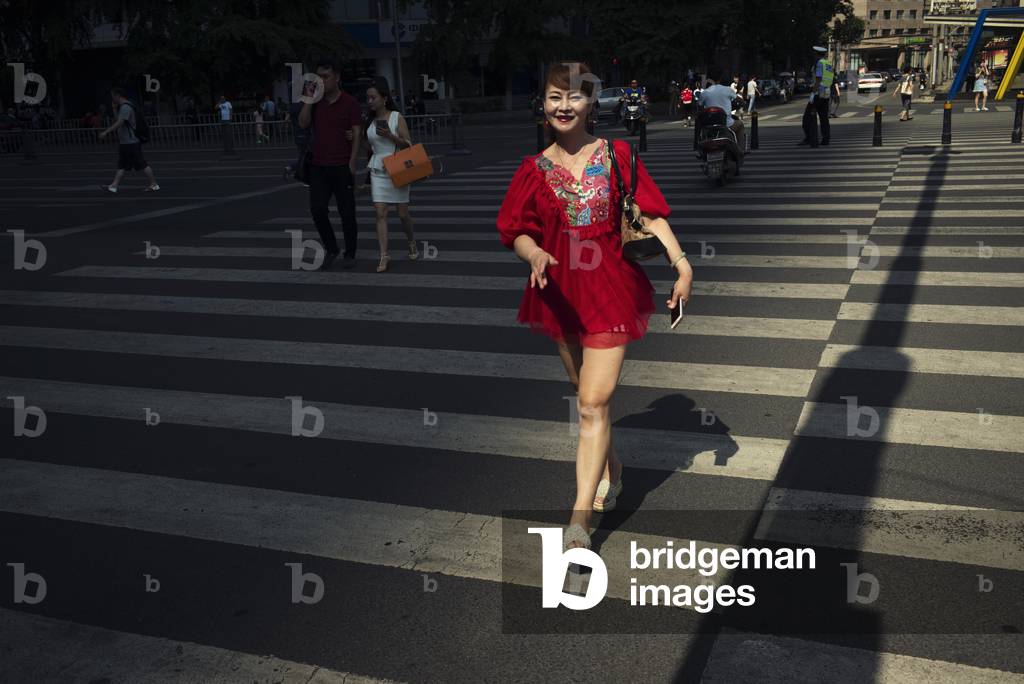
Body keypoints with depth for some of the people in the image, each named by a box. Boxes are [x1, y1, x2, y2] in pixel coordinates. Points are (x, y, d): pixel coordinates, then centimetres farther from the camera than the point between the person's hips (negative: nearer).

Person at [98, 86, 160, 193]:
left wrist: (106, 132, -25)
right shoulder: (122, 107, 17)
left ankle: (154, 184, 4)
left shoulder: (125, 107, -16)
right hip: (124, 142, 10)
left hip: (131, 143, -10)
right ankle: (113, 186, 4)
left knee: (141, 164, -3)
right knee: (121, 165, 6)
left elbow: (119, 123, -25)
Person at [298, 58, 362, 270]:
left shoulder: (349, 102, -2)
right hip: (319, 166, 4)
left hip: (342, 167, -3)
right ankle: (331, 249, 15)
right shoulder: (315, 102, 10)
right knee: (317, 210, -3)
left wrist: (351, 163, -11)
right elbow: (303, 123, -3)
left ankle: (350, 254, 15)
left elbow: (357, 134, -5)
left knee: (347, 213, 2)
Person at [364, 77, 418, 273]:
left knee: (403, 214, 4)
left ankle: (412, 242, 32)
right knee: (381, 214, -7)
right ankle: (384, 256, -8)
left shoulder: (397, 117, -5)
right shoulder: (369, 121, 9)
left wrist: (390, 136, -18)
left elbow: (408, 145, -7)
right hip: (378, 172, 3)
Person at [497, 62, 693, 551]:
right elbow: (518, 234, 1)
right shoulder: (534, 170, 3)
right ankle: (608, 469, 42)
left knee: (593, 404, -10)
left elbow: (651, 214, -1)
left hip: (611, 291, -3)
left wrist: (681, 263, -12)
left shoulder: (616, 155, -1)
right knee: (587, 396, 17)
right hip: (560, 294, 3)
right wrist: (535, 254, -21)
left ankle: (581, 517, -7)